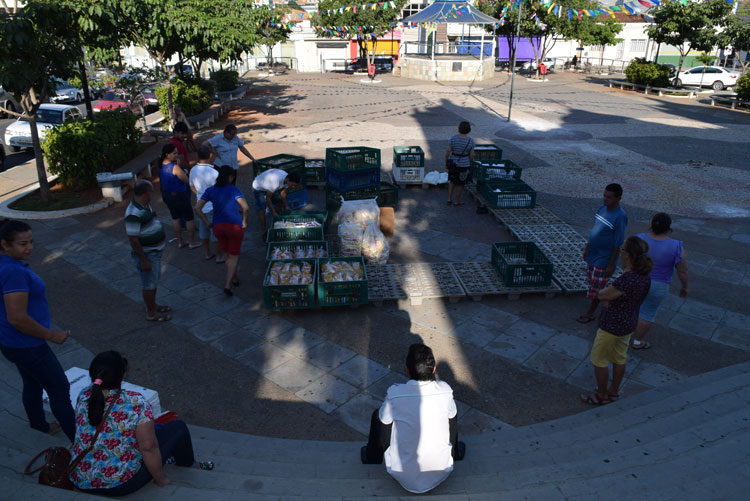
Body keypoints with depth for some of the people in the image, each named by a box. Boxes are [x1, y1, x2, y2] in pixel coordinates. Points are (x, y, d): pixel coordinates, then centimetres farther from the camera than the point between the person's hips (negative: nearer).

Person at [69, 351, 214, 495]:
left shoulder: (84, 395, -10)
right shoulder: (136, 404, -27)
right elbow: (148, 447, -21)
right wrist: (160, 478, -7)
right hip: (121, 485, -6)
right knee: (178, 427, 6)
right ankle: (189, 465, 33)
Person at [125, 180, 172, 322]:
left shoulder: (146, 206, 3)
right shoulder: (134, 213, -28)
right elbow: (133, 239, -27)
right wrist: (144, 261, -23)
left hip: (155, 251, 9)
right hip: (146, 255, -9)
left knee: (154, 280, 23)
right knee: (149, 285, 6)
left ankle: (153, 305, 41)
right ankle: (151, 313, 21)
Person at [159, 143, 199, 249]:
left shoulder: (161, 165, -4)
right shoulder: (175, 167, -28)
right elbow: (187, 181, -19)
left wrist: (177, 162, 0)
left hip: (166, 194, 8)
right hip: (179, 195, -8)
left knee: (175, 218, 20)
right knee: (189, 218, 9)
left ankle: (180, 242, 30)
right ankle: (192, 242, 18)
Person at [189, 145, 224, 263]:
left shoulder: (193, 170, -3)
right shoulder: (213, 172, -25)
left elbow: (192, 187, 11)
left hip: (201, 206, 7)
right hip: (213, 207, -7)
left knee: (203, 231, 19)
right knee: (216, 233, 7)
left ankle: (207, 253, 33)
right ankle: (219, 256, 19)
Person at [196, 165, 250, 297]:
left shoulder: (210, 190, 2)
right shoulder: (233, 189, -10)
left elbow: (198, 208, -3)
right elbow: (246, 208, -21)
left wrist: (207, 223, 4)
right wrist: (244, 222, -7)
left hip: (218, 227, 4)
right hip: (235, 226, -4)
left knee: (228, 254, 23)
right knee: (234, 256, 7)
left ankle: (234, 278, 36)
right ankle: (227, 285, -3)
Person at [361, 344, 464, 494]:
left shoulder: (395, 394, -23)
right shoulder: (445, 390, -17)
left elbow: (383, 420, -3)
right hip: (441, 472, 2)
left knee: (378, 415, 17)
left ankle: (373, 458, 40)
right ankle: (454, 452, 46)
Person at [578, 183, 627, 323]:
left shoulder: (620, 217, -22)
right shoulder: (602, 209, 2)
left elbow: (618, 244, -19)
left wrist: (611, 264, -17)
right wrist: (587, 248, 17)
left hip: (604, 259, -8)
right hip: (593, 254, 8)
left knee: (596, 288, 4)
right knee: (592, 280, 19)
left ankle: (590, 313, 21)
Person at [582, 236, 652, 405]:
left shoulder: (627, 279, -34)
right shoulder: (645, 276, -6)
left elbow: (601, 295, -22)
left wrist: (605, 292, -2)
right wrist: (610, 298, -9)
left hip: (612, 325, -8)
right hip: (629, 323, 9)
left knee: (599, 359, 12)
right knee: (619, 358, 24)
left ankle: (602, 395, 28)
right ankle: (614, 391, 42)